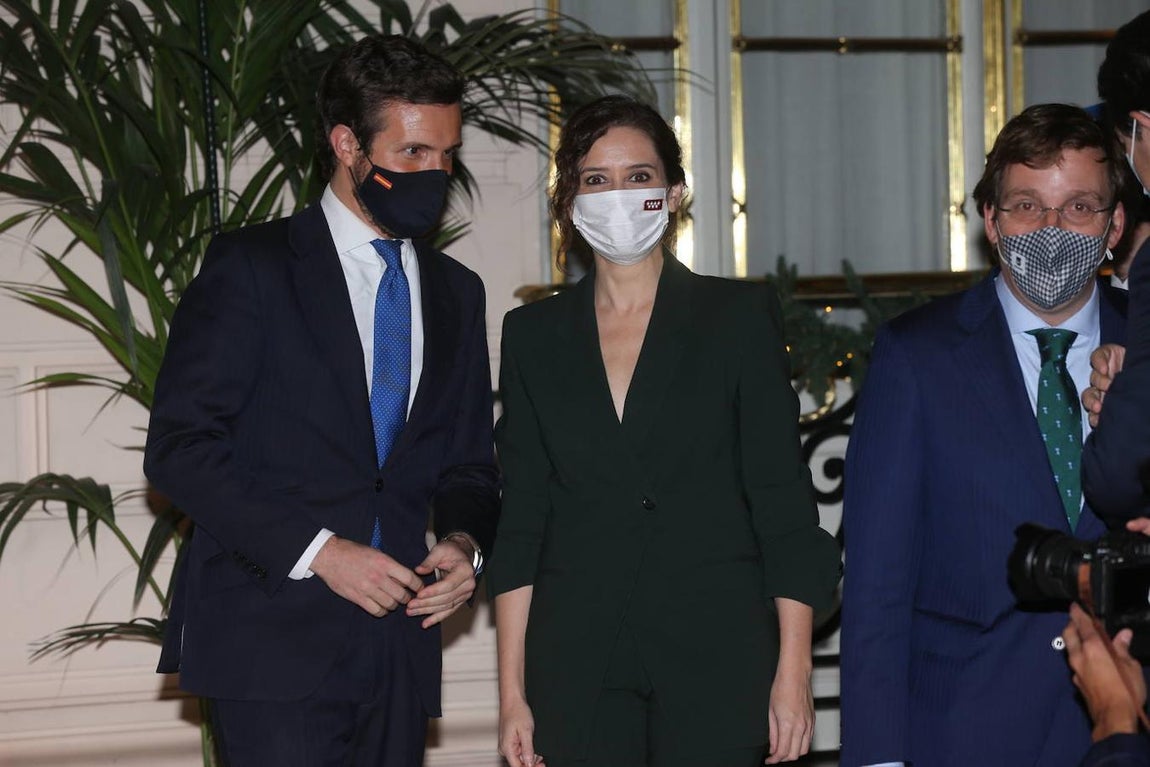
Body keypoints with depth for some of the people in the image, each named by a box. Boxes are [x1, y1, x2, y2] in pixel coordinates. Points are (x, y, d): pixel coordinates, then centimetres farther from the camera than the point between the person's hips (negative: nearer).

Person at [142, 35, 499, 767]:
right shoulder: (251, 266, -1)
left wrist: (463, 542, -2)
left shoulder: (456, 292, 17)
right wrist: (317, 550, -16)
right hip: (275, 640, -5)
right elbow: (180, 446, -8)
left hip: (398, 643, 5)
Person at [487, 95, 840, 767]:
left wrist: (794, 671, -7)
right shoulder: (535, 335, 11)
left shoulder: (741, 315, 4)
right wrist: (513, 691, 2)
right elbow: (522, 518, 9)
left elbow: (783, 502, 0)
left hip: (716, 659, -2)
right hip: (577, 670, 2)